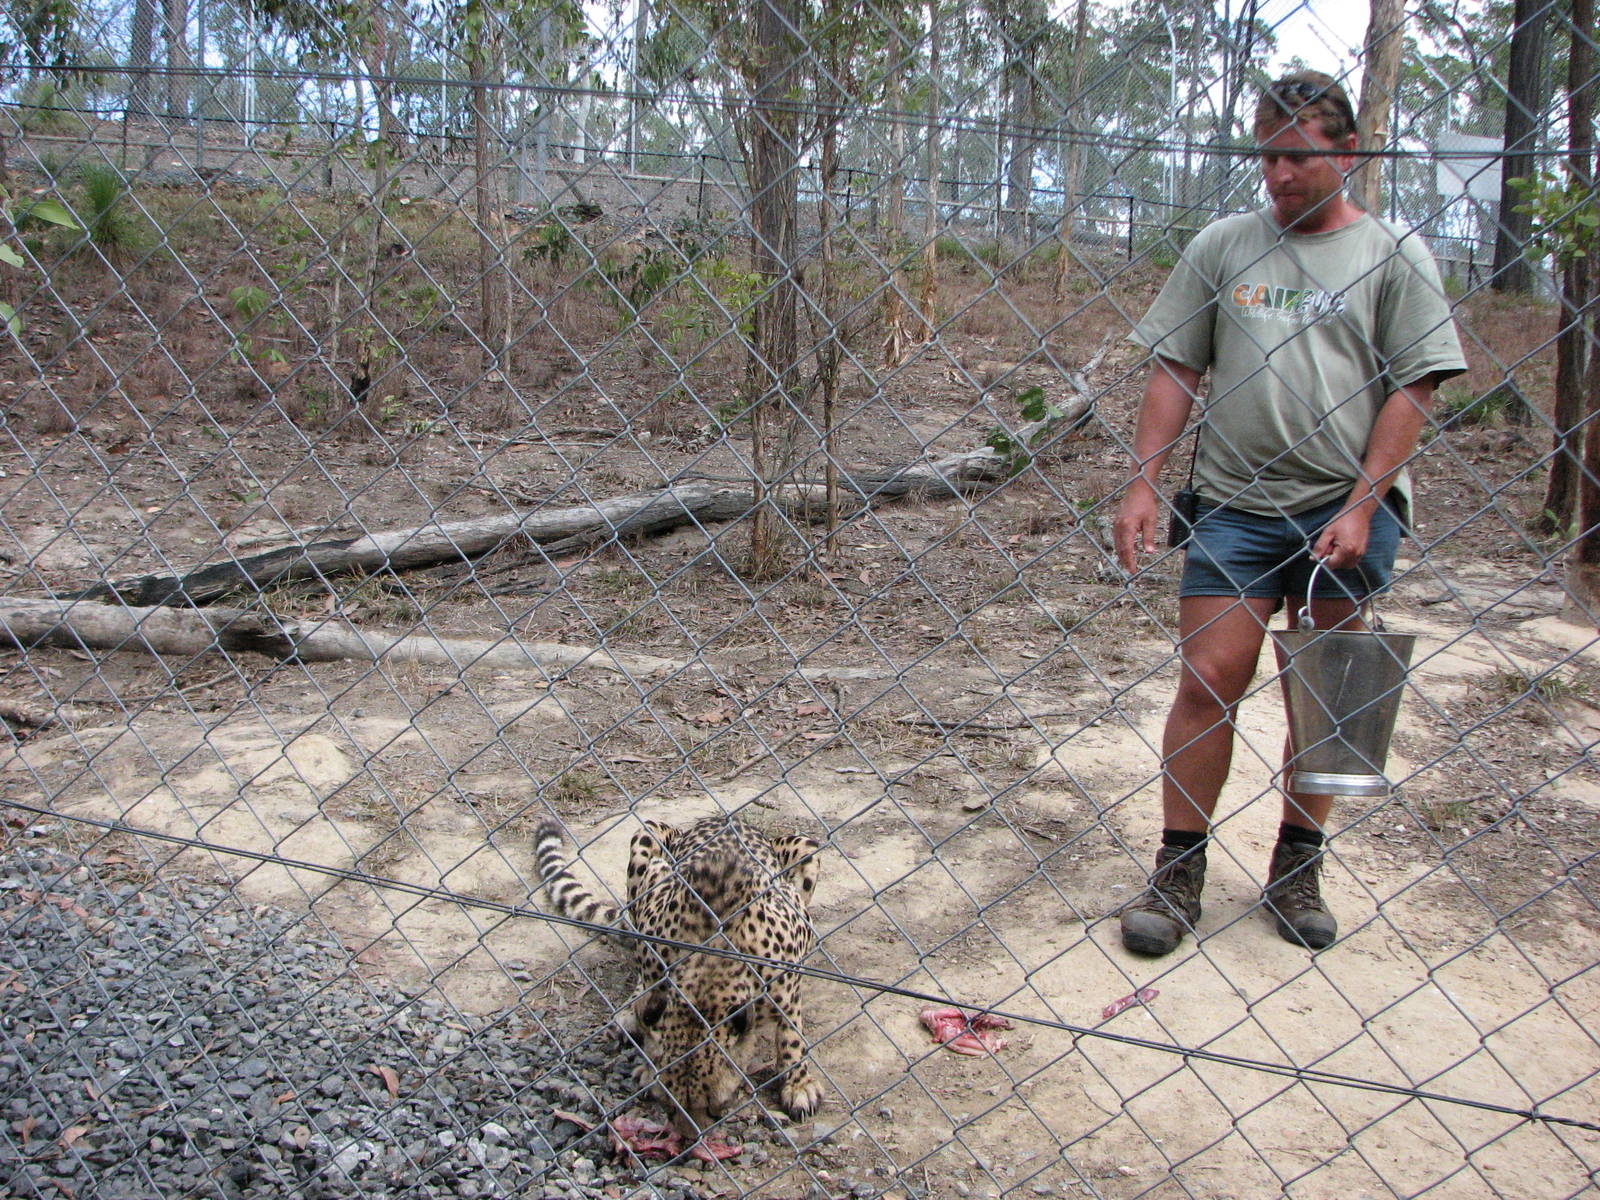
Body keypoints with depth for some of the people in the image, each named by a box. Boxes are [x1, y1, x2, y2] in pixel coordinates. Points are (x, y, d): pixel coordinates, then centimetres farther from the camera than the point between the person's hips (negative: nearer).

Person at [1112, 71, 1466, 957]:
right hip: (1235, 503, 1)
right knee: (1209, 679, -3)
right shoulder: (1222, 246, 8)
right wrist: (1141, 483, -1)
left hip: (1345, 510, 0)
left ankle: (1298, 869, 21)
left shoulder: (1392, 255, 3)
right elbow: (1175, 371, 8)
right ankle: (1179, 873, 8)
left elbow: (1413, 389, -1)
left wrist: (1361, 504, -10)